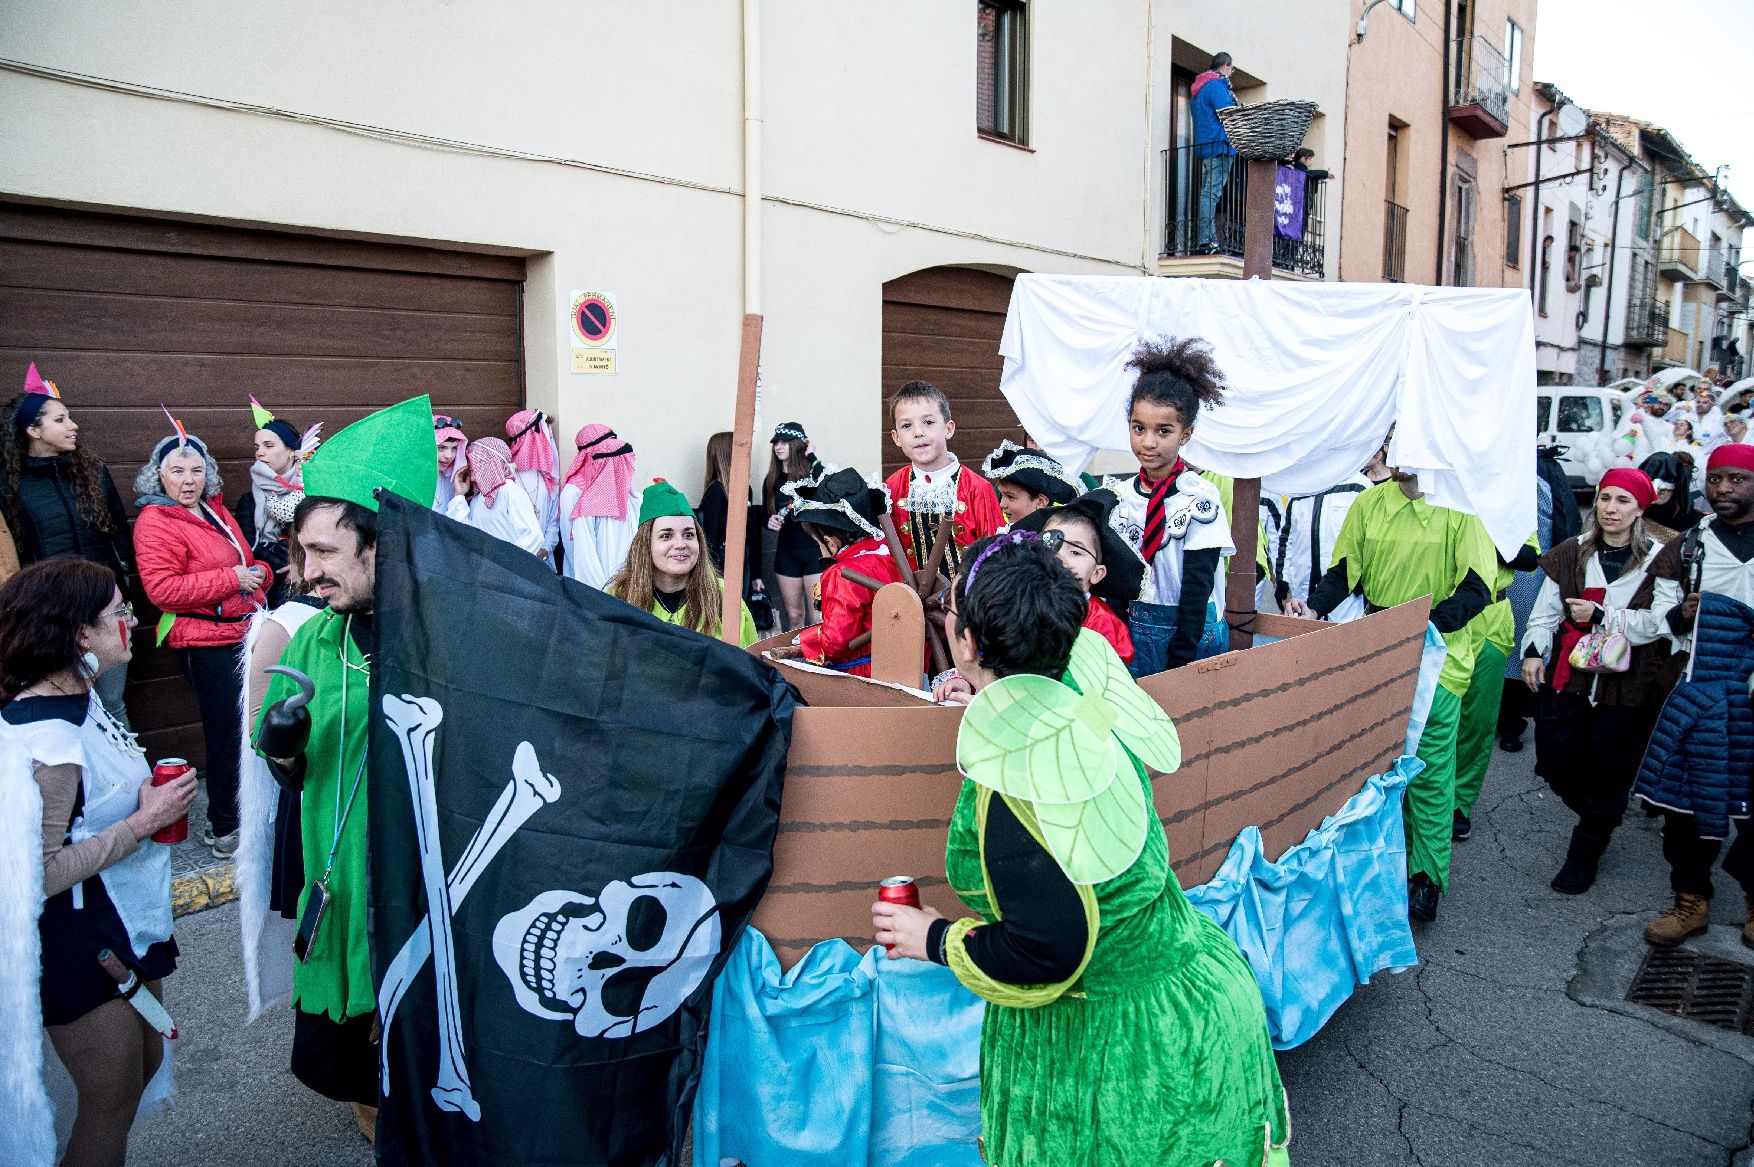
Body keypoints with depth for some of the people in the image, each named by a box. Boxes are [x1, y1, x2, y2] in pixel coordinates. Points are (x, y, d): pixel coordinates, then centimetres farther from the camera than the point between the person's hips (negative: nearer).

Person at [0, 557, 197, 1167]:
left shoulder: (78, 694, 0)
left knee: (145, 1063, 24)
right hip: (79, 946, -9)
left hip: (125, 922, 9)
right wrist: (144, 822, -24)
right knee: (112, 1103, 9)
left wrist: (151, 791, 2)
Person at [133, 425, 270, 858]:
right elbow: (161, 588, -21)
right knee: (226, 735, -2)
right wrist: (230, 579, -21)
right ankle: (224, 830, 12)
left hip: (244, 632, 8)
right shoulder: (154, 522, -11)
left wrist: (259, 572, 4)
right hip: (207, 643, -8)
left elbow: (243, 559, 27)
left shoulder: (215, 509, 13)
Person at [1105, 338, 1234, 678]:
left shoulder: (1200, 498, -10)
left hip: (1190, 633, -3)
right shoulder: (1117, 494, 2)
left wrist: (1179, 664, -15)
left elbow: (1197, 586, -12)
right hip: (1128, 633, 4)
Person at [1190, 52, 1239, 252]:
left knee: (1208, 192, 11)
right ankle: (1206, 240, -18)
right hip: (1219, 146, -10)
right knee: (1212, 193, -13)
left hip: (1204, 146, 10)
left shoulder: (1199, 86, 22)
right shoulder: (1216, 85, -8)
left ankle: (1204, 239, 11)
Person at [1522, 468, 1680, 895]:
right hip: (1569, 675, 3)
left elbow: (1659, 622, -13)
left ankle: (1584, 856, 21)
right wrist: (1533, 652, -1)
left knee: (1608, 773, 4)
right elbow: (1545, 610, 9)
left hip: (1628, 683, -3)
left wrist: (1600, 614, -18)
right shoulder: (1571, 554, 6)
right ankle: (1598, 817, 35)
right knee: (1555, 761, 4)